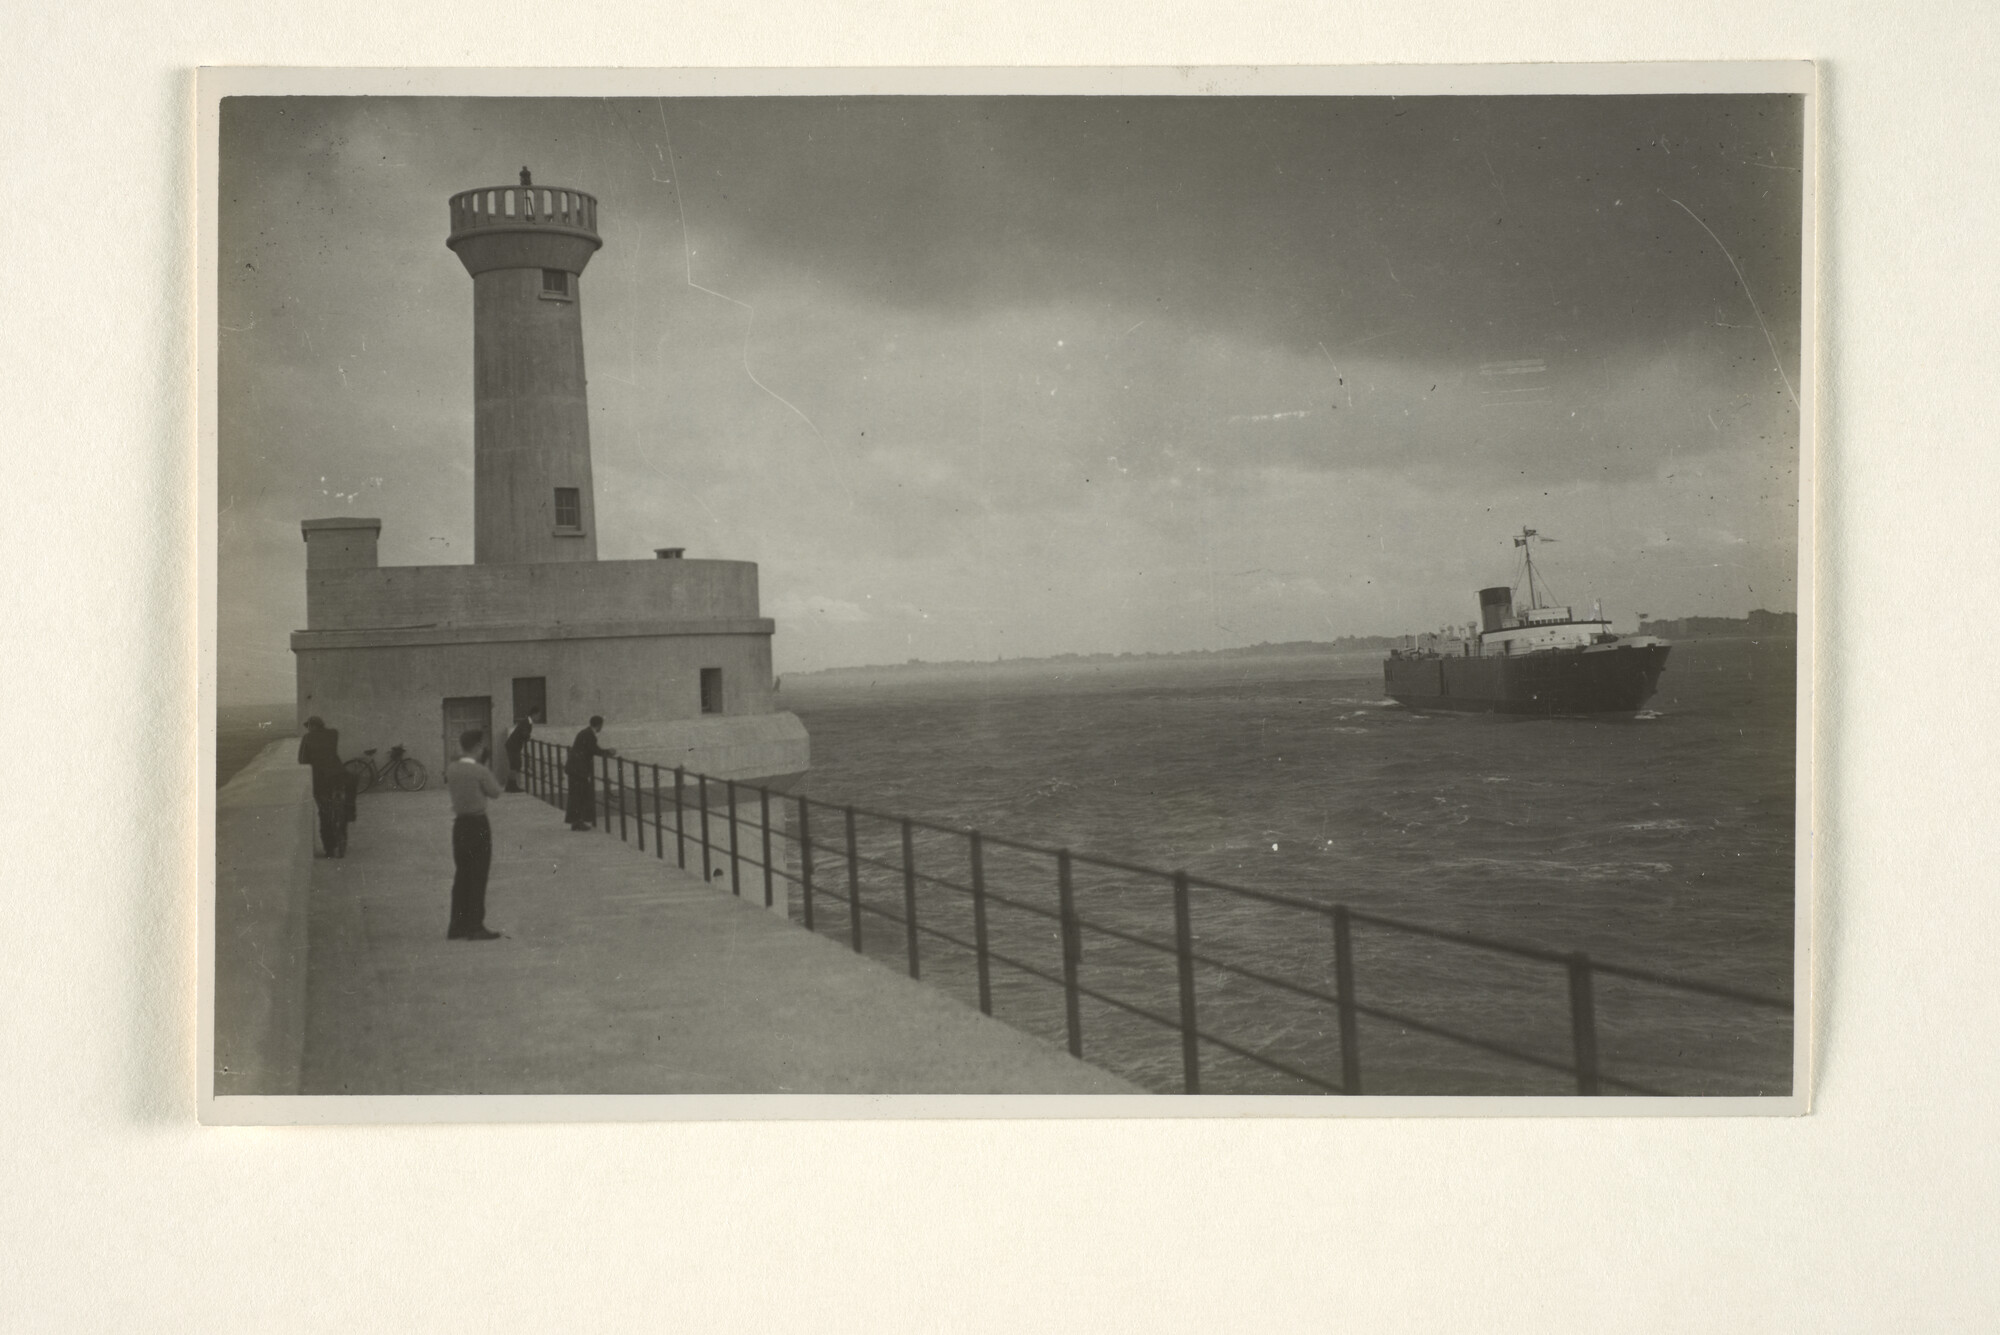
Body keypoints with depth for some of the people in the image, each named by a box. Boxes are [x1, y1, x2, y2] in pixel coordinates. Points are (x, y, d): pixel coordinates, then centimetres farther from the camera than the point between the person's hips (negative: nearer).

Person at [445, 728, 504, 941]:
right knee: (478, 876, 0)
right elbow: (495, 792, -5)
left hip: (459, 824, 6)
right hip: (478, 824, -6)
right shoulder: (481, 771, -16)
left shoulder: (451, 769, 0)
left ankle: (457, 925, 16)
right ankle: (475, 926, 1)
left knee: (461, 875, 13)